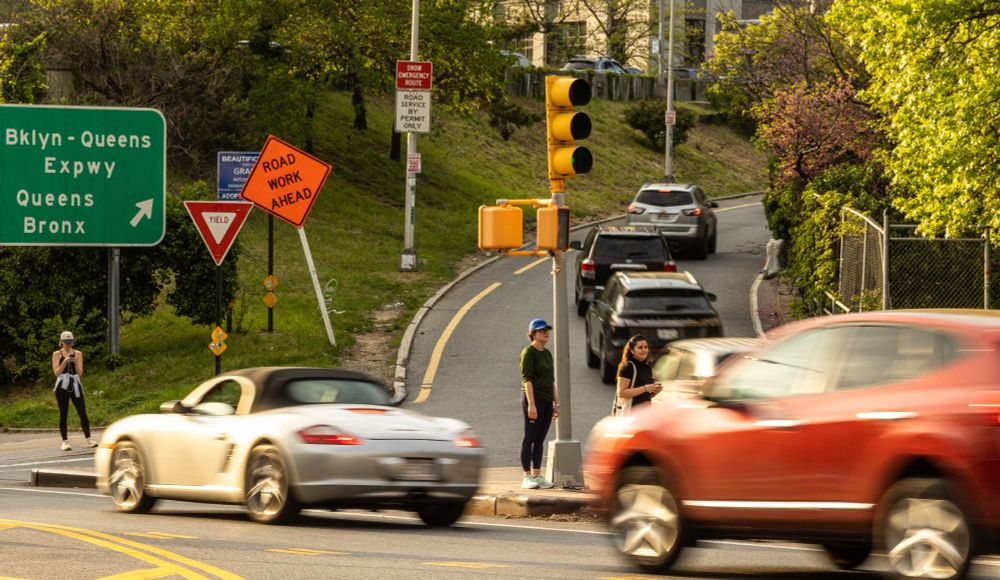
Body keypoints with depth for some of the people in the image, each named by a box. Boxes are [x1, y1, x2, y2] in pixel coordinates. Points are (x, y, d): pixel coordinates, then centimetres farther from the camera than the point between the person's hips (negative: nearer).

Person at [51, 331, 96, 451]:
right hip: (62, 385, -2)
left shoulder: (78, 354, 7)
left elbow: (80, 372, 3)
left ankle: (89, 440, -3)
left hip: (75, 385, 2)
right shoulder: (57, 354, 2)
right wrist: (65, 362, -17)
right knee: (63, 414, -1)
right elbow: (57, 372, -5)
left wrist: (75, 362, -13)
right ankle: (65, 441, 3)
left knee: (82, 413, -4)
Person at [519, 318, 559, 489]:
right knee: (529, 438, -5)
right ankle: (527, 477, -5)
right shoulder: (528, 353, -9)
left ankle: (537, 476, 11)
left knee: (540, 440, 8)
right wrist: (531, 404, -21)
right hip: (533, 399, -8)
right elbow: (527, 379, -15)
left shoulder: (547, 353, 16)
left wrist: (556, 403, 17)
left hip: (547, 401, 8)